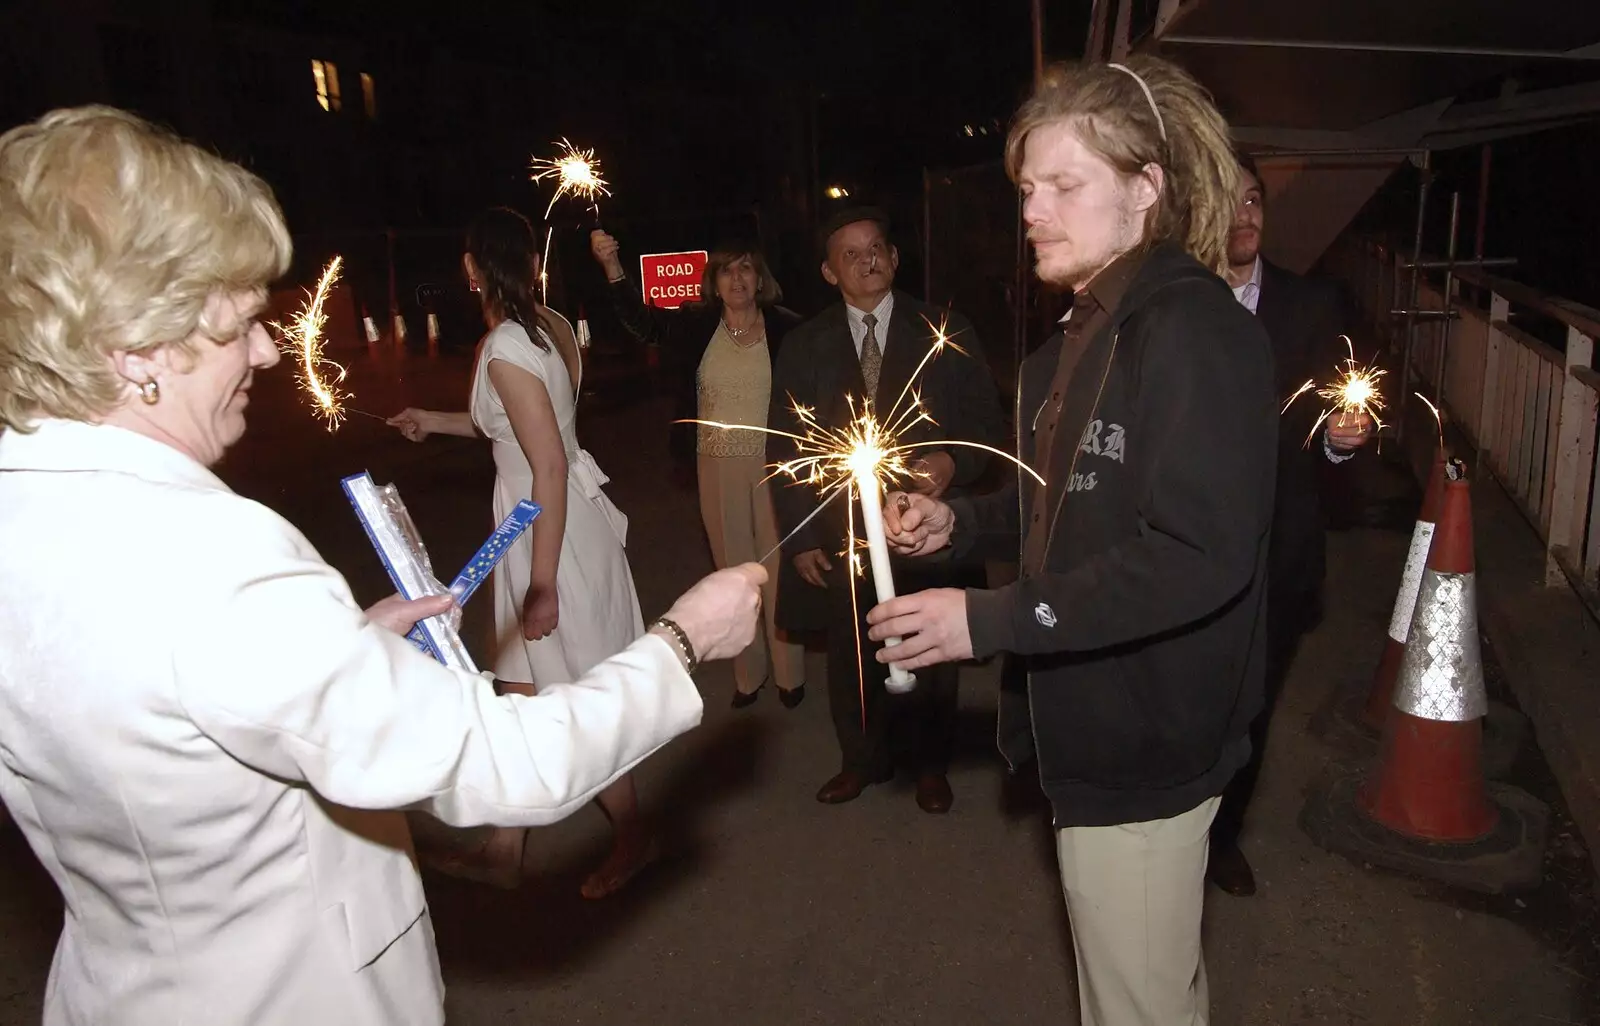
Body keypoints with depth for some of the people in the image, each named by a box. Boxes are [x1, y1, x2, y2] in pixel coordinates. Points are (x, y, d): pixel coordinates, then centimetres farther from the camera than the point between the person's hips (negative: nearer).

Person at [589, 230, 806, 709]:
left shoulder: (786, 328, -7)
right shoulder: (698, 325, 1)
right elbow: (643, 320, -11)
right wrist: (612, 266, -26)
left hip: (773, 465, -2)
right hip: (717, 468, 3)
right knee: (733, 568, 13)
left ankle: (789, 673, 25)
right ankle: (748, 673, 28)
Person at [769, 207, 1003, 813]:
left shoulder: (945, 333, 2)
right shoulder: (805, 346, 5)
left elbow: (985, 421, 4)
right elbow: (785, 446, 6)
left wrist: (955, 463, -17)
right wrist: (799, 537, 0)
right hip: (840, 534, 1)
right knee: (850, 654, 12)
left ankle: (930, 764, 33)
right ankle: (862, 759, 35)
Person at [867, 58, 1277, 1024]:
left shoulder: (1196, 330, -20)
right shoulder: (1087, 330, 9)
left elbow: (1200, 557, -27)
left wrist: (991, 621, -27)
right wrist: (959, 521, 1)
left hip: (1148, 738, -8)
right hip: (1092, 720, 9)